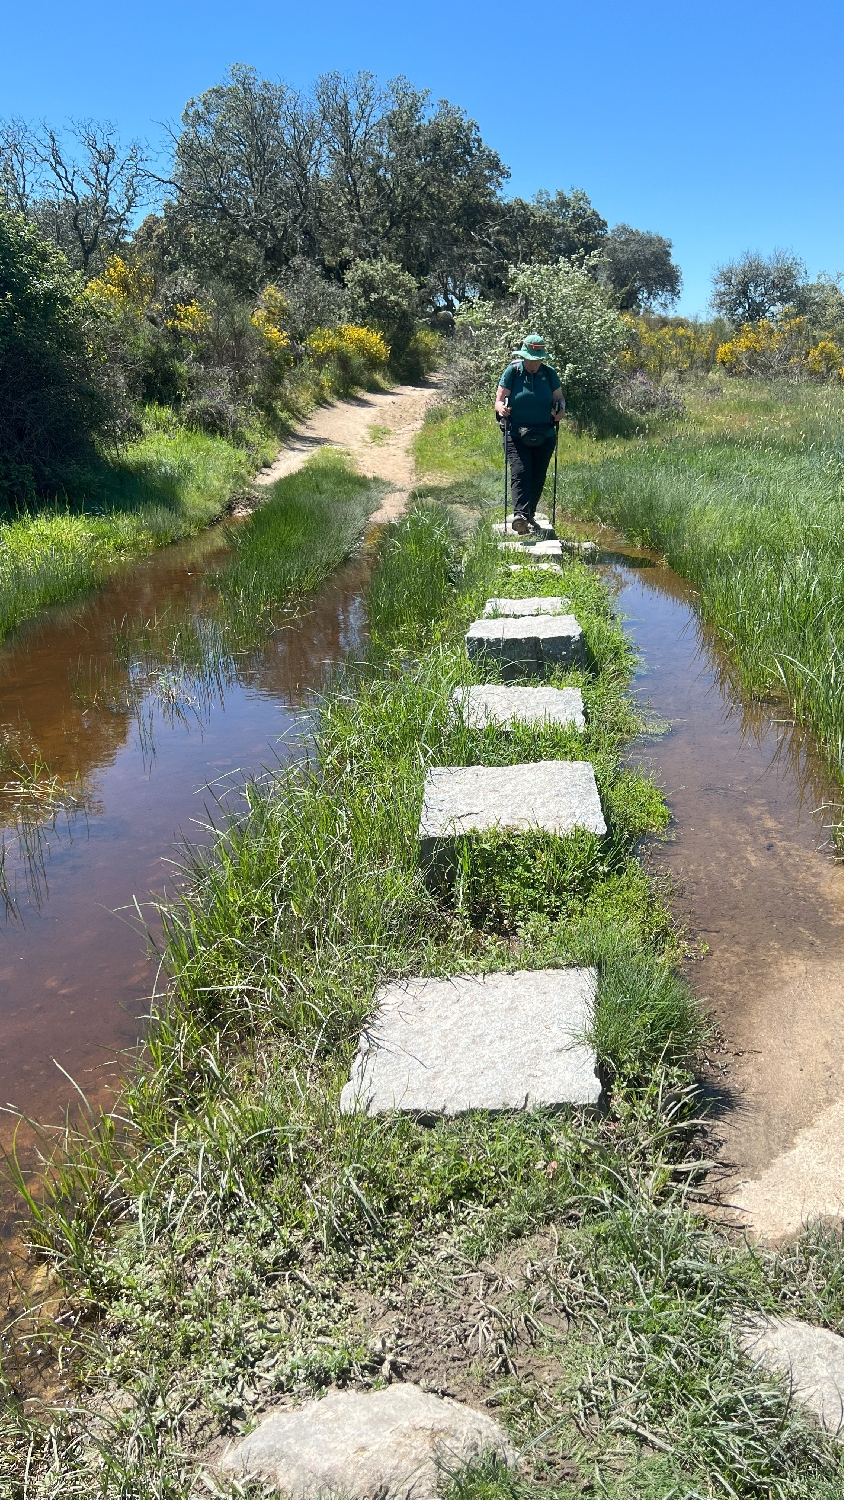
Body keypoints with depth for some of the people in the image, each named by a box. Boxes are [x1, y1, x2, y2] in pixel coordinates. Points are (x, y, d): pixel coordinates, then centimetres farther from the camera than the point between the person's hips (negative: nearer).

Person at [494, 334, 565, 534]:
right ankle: (520, 514, -29)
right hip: (516, 434, -3)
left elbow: (559, 398, 13)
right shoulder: (512, 371, -1)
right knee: (520, 473, -18)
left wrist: (560, 410, -10)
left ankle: (530, 516, 21)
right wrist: (501, 408, -25)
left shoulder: (549, 374, 6)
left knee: (538, 477, 7)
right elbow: (499, 399, -2)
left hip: (544, 435, 3)